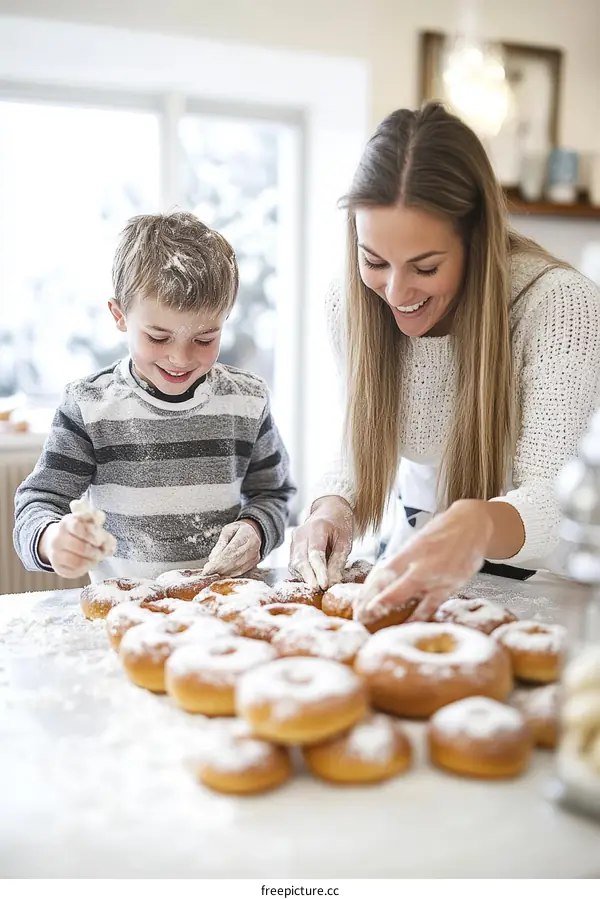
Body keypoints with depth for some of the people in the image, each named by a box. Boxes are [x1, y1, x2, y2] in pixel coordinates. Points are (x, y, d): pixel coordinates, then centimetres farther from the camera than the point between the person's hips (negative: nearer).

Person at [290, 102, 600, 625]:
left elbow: (554, 501, -33)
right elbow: (364, 445, -1)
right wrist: (334, 508, -23)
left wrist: (476, 527, -55)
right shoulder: (347, 305, -13)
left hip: (543, 577, -4)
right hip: (423, 541, 4)